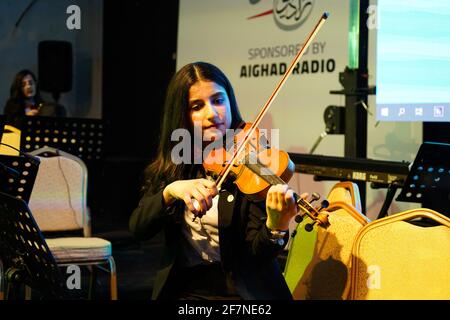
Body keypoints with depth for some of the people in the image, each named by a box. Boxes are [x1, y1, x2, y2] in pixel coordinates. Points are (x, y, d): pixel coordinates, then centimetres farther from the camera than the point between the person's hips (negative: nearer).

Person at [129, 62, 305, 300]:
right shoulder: (169, 165, 5)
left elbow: (257, 252, -12)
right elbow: (138, 228, -4)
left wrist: (276, 226, -32)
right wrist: (170, 191, -19)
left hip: (240, 289, -3)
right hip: (183, 288, 3)